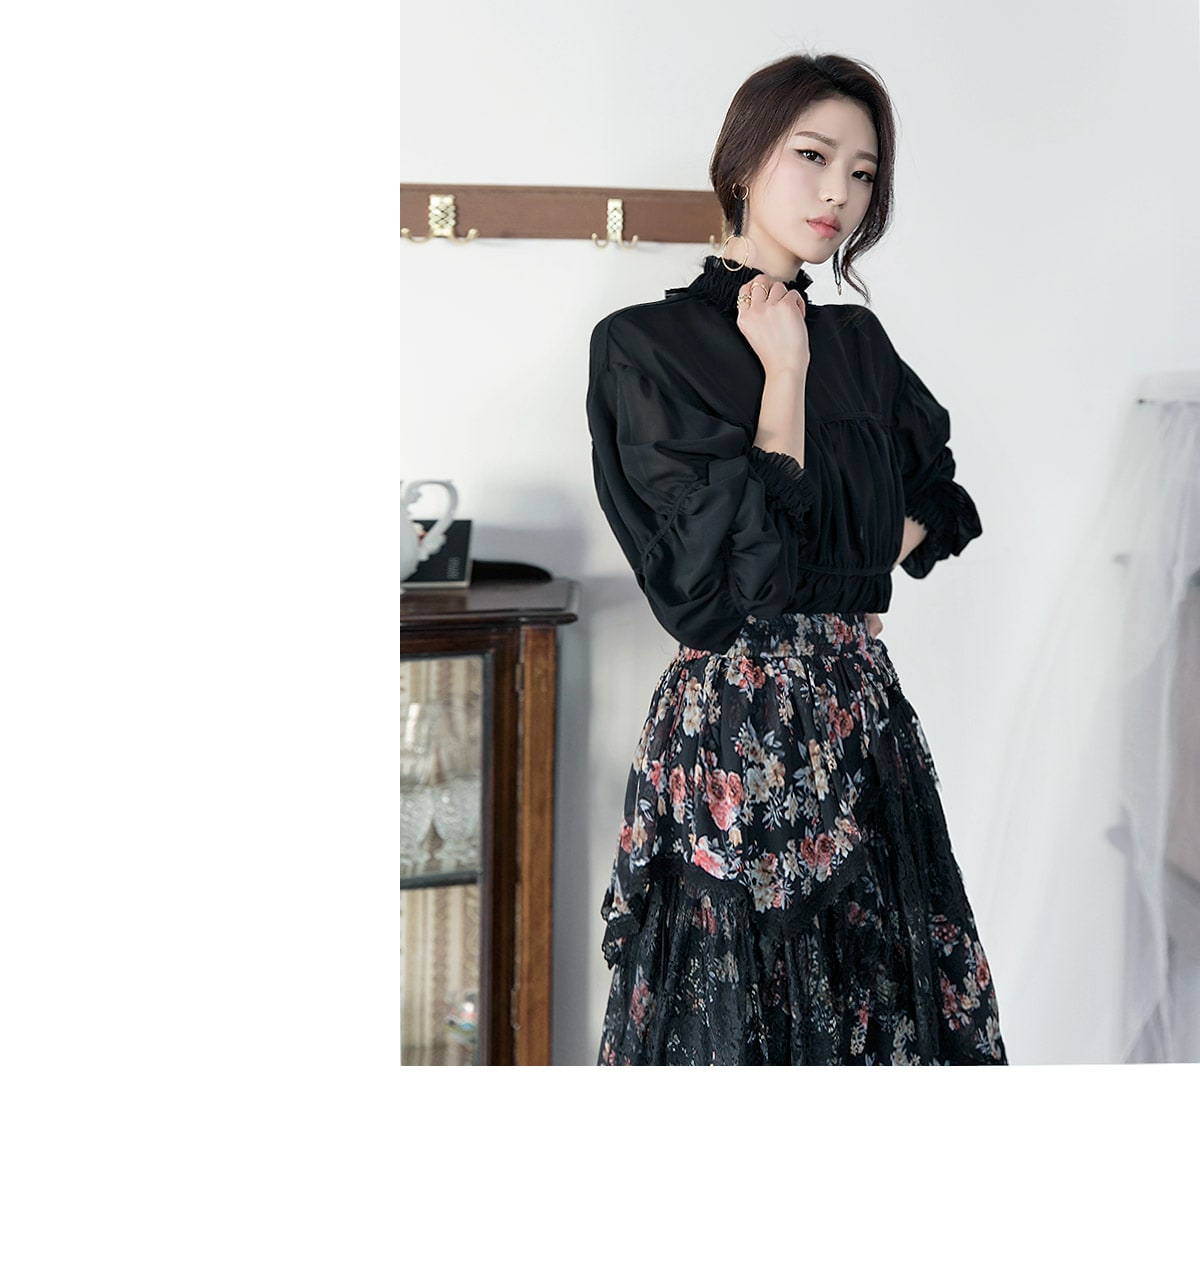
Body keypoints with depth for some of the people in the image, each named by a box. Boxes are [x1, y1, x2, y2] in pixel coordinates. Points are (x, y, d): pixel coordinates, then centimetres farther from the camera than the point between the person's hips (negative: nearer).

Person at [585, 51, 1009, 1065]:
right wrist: (784, 374, -9)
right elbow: (744, 567, -15)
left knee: (882, 991, 9)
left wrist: (860, 568, 5)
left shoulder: (858, 339, 12)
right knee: (739, 1016, 0)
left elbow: (939, 493, 25)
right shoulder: (648, 345, -7)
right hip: (737, 721, -6)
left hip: (865, 710, 6)